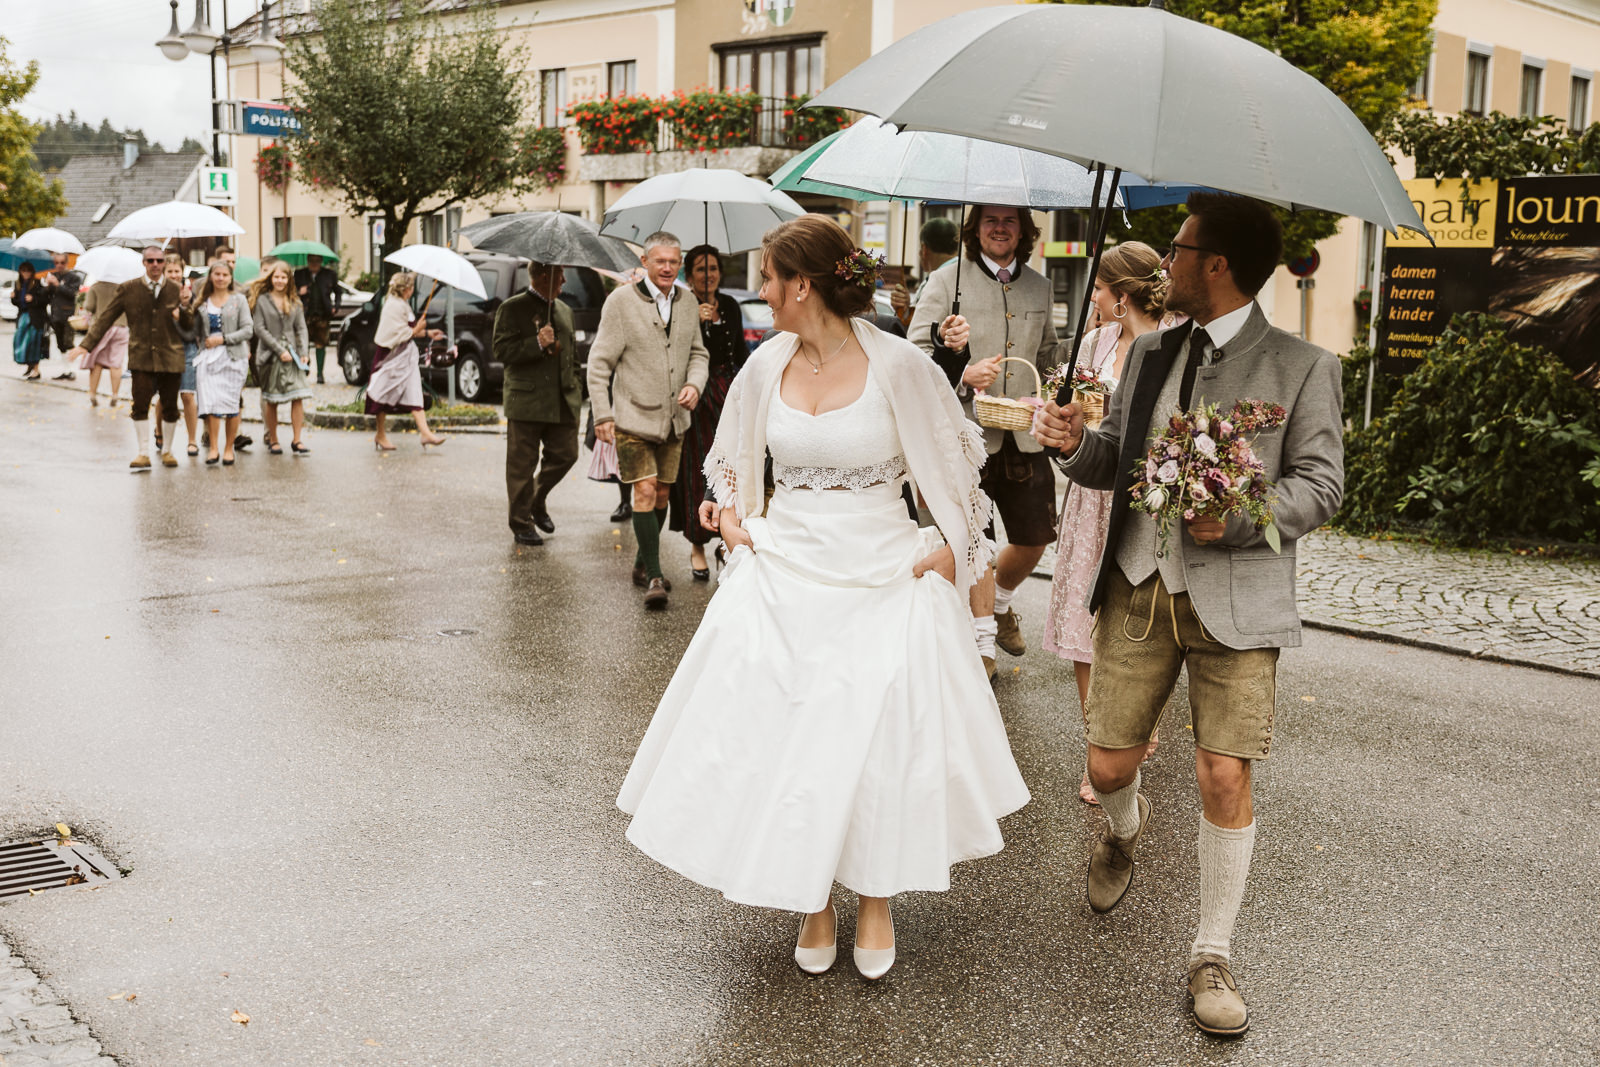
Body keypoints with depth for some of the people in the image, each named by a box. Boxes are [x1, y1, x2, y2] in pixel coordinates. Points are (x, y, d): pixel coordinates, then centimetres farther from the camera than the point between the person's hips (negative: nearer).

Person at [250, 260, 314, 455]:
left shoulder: (294, 301, 12)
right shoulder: (262, 300, 1)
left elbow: (301, 328, 10)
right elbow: (260, 329, -5)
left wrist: (303, 353, -3)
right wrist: (279, 350, -11)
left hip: (292, 354, 3)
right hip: (270, 356, -2)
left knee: (298, 398, -8)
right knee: (271, 400, 3)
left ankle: (296, 441, -4)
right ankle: (272, 440, 15)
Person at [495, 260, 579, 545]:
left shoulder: (564, 310, 18)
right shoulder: (512, 309, -2)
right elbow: (502, 351, -11)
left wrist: (576, 391, 16)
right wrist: (537, 344, -21)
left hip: (563, 402, 6)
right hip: (526, 401, -6)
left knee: (565, 455, 4)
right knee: (522, 466, 0)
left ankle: (537, 500, 29)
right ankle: (521, 524, 10)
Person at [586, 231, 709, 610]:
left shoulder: (687, 302, 7)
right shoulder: (621, 300, -7)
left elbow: (698, 352, 16)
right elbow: (600, 361, -6)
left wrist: (694, 383, -6)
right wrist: (603, 414, -11)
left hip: (674, 418, 5)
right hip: (633, 417, -5)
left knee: (661, 495, 12)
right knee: (644, 492, -12)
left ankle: (643, 565, 29)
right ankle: (654, 577, -7)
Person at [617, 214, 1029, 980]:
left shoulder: (898, 365, -12)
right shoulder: (767, 364, 1)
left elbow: (956, 457, 2)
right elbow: (731, 455, 20)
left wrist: (952, 546, -2)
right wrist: (732, 516, 7)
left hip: (882, 577, -3)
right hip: (783, 568, 4)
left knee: (877, 740, 1)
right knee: (782, 737, 3)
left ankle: (877, 902, 24)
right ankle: (813, 903, 22)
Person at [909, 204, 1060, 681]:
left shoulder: (1039, 287, 14)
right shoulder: (946, 281, -1)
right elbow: (916, 354, -5)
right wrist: (961, 375, -20)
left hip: (1024, 433, 5)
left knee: (1036, 536, 8)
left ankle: (1000, 602, 37)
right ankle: (983, 638, 16)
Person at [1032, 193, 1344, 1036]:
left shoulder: (1300, 367, -4)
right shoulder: (1149, 353, 11)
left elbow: (1320, 483, -5)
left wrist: (1238, 517, -22)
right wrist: (1076, 443, -7)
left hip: (1236, 597, -4)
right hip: (1139, 586, 4)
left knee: (1225, 778, -4)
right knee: (1108, 767, 7)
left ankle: (1212, 956, 15)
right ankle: (1123, 831, 46)